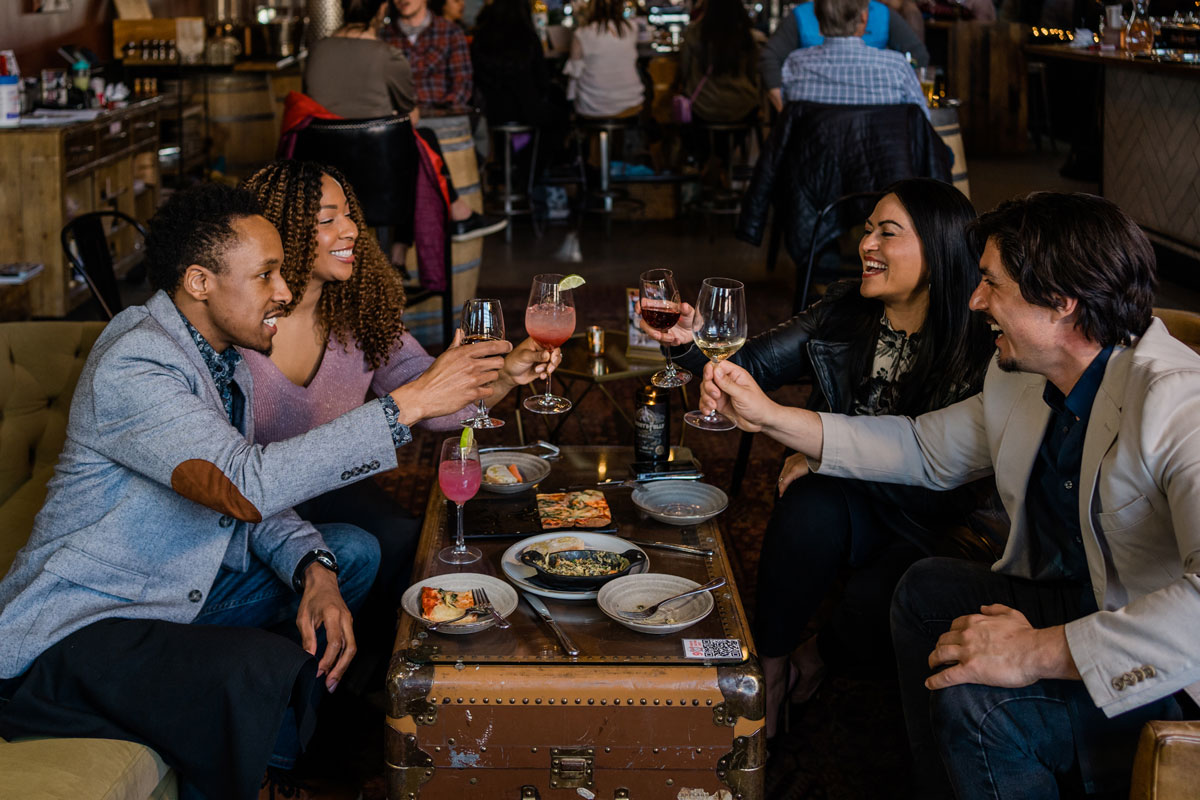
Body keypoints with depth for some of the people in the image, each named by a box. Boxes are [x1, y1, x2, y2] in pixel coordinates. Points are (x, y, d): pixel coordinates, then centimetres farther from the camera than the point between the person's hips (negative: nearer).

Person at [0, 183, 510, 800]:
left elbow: (251, 503, 10)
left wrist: (314, 570, -11)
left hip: (175, 590, 10)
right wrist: (411, 403, -36)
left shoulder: (218, 356, 7)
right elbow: (246, 486, -37)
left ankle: (279, 745, 14)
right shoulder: (132, 365, -24)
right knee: (268, 672, -34)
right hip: (75, 628, -10)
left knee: (352, 552, 7)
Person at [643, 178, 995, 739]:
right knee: (812, 505, -30)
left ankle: (819, 655, 5)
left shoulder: (979, 352, -16)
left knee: (883, 593, -31)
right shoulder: (843, 313, -2)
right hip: (840, 503, 3)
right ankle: (769, 669, -15)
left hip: (926, 525, -2)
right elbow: (750, 366, -8)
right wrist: (688, 341, -29)